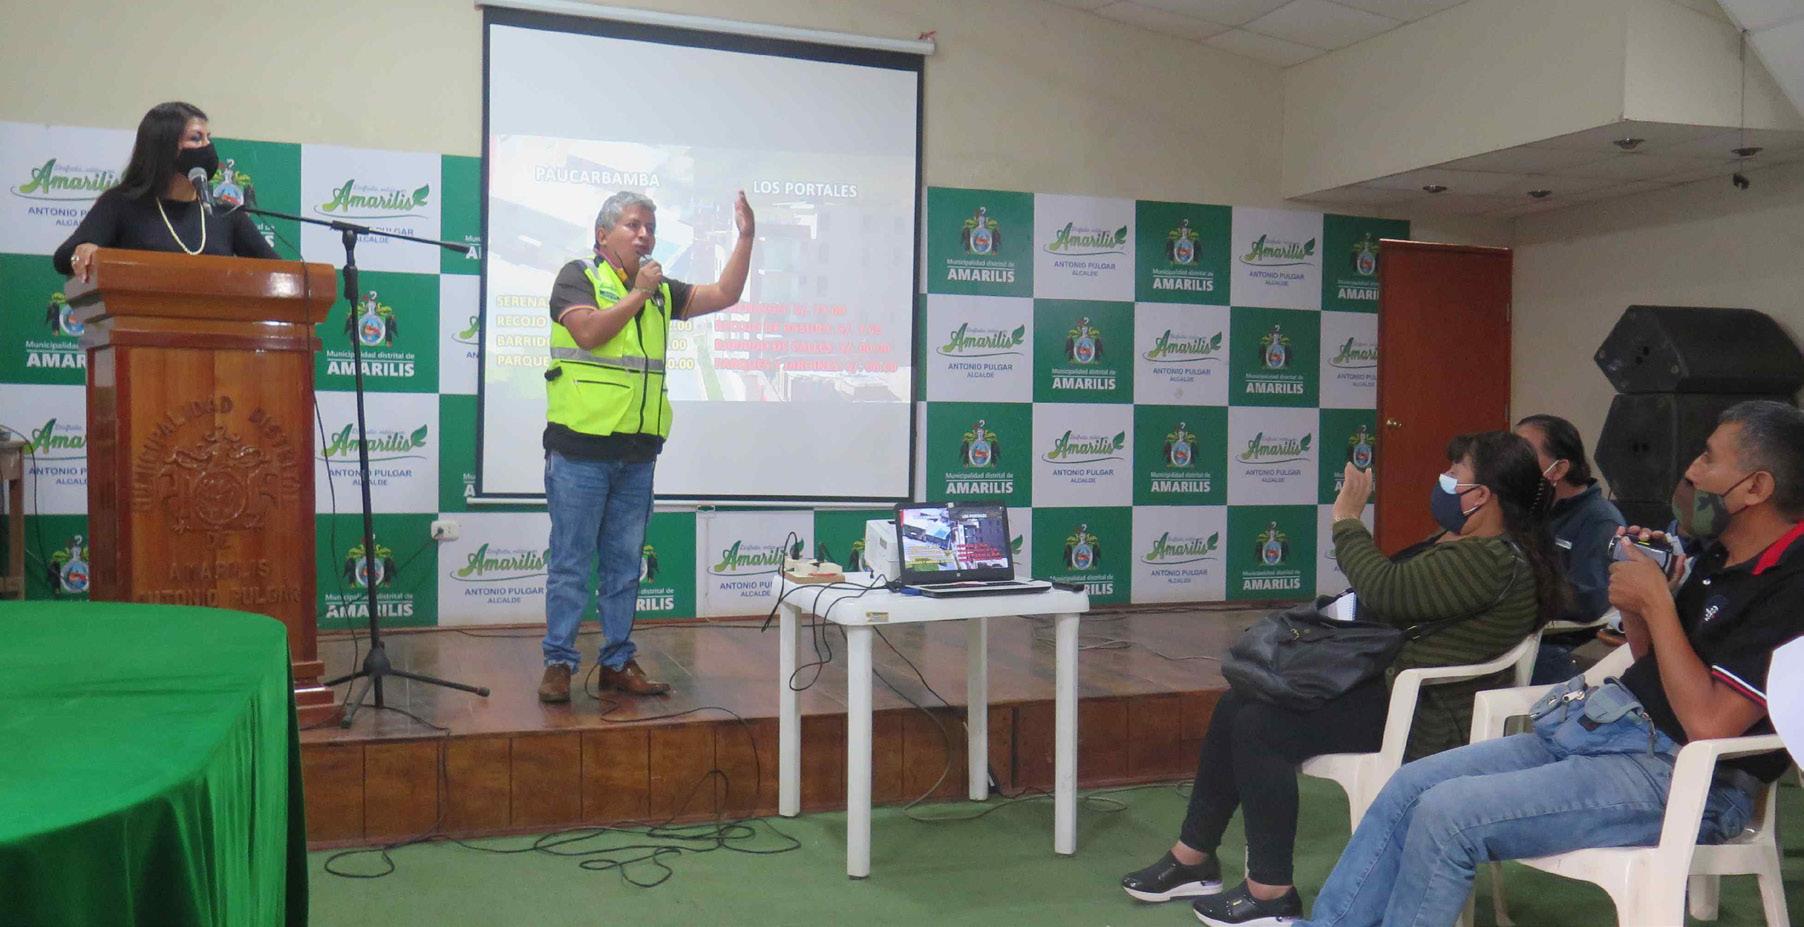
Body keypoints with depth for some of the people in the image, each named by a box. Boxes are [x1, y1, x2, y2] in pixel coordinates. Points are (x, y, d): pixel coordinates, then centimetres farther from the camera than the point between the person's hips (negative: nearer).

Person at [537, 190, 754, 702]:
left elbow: (724, 294, 13)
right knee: (571, 563, 0)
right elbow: (589, 332, -17)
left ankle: (618, 661, 19)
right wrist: (638, 293, -8)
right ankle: (558, 662, 7)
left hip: (637, 454, 6)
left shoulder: (662, 291, 16)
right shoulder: (578, 276, -1)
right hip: (580, 450, -6)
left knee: (624, 564, 11)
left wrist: (745, 238, 4)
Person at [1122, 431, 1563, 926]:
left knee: (1258, 727, -18)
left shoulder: (1490, 561, -22)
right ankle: (1192, 856, 13)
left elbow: (1383, 590, -27)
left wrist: (1347, 519, -14)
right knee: (1235, 705, 3)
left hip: (1424, 723, -11)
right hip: (1392, 686, 11)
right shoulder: (1479, 550, 14)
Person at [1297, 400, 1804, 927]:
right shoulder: (1719, 556, 13)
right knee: (1410, 786, 0)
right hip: (1600, 725, 9)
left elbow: (1708, 722, -23)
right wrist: (1632, 602, 3)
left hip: (1677, 774, -9)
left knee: (1445, 815, -22)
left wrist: (1657, 602, -15)